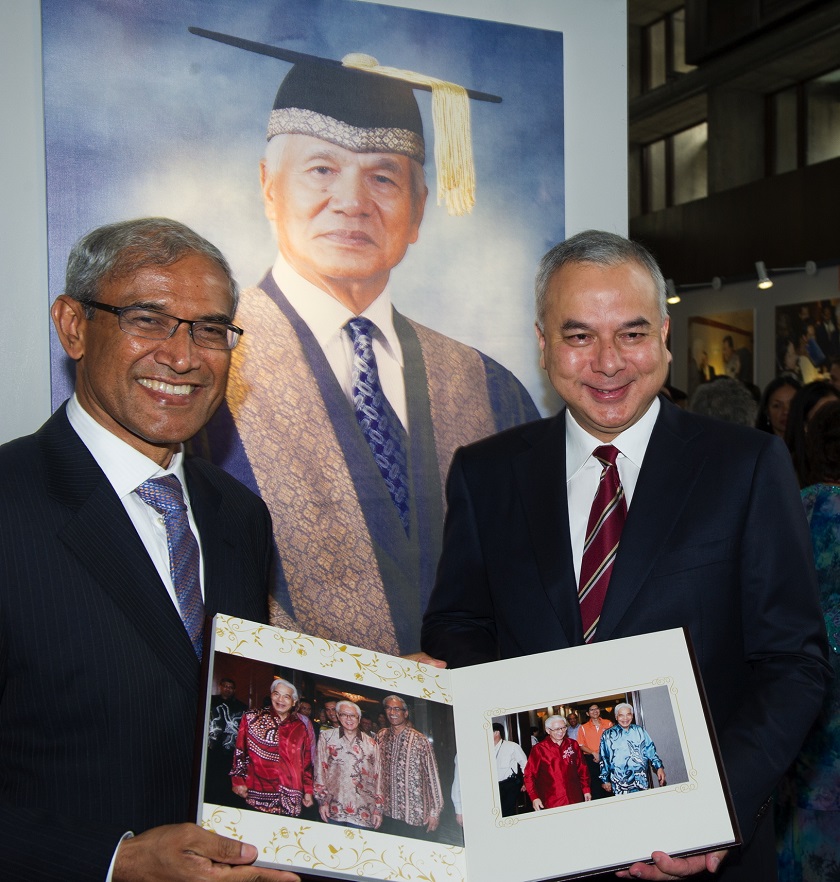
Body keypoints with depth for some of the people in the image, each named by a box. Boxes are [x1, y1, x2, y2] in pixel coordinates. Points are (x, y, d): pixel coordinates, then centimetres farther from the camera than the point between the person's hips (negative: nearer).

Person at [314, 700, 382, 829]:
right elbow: (320, 770, 1)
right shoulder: (327, 737, 4)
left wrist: (378, 809, 6)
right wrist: (322, 801, -4)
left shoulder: (371, 744, 7)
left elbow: (377, 777, 8)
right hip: (334, 809, -1)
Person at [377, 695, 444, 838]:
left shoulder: (420, 740, -8)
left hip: (415, 815, -4)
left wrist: (435, 811, -9)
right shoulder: (381, 737, 5)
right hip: (388, 814, 4)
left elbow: (432, 776, -7)